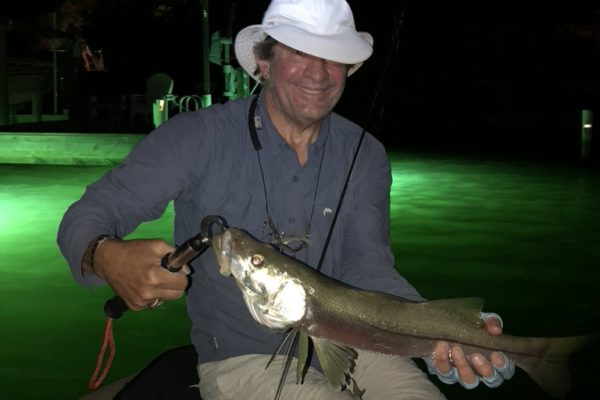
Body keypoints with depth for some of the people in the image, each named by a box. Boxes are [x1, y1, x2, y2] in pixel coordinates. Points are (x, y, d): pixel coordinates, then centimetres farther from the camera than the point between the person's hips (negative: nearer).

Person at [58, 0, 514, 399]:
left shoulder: (365, 156, -1)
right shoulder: (199, 138, -13)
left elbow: (368, 268, -8)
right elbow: (87, 217, -11)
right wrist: (110, 260, -36)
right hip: (242, 359, -3)